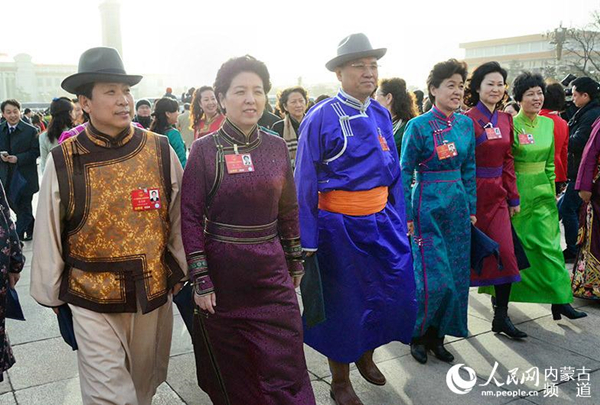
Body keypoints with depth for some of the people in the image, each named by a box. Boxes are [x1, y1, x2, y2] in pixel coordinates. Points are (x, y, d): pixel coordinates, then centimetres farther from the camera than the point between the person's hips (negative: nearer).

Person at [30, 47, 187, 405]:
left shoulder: (160, 151, -6)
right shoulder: (63, 162, -9)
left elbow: (178, 218, 3)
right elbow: (48, 235, 0)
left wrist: (179, 272, 9)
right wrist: (51, 294, 7)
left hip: (155, 297, 2)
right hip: (93, 304, -2)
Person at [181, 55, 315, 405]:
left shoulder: (277, 147, 2)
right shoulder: (204, 150, -7)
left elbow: (289, 210, 10)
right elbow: (190, 217, -7)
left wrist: (295, 263, 12)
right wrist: (200, 280, -10)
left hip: (272, 271, 2)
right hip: (223, 273, -2)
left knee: (286, 365, 6)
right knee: (230, 369, 15)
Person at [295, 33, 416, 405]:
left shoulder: (381, 114, 5)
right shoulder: (322, 117, -12)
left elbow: (393, 172, 11)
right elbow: (305, 182, -11)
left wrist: (399, 221, 9)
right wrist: (307, 240, -11)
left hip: (382, 221, 6)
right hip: (339, 225, -5)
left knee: (396, 292, 11)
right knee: (342, 302, 9)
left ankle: (367, 354, 41)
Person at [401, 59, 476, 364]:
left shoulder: (466, 124, 8)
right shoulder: (418, 126, -9)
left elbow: (469, 169, 13)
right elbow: (405, 173, -8)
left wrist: (471, 208, 11)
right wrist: (407, 215, -10)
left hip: (458, 205, 6)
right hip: (428, 207, -6)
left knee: (457, 276, 9)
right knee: (434, 278, -6)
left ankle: (437, 335, 25)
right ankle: (418, 335, 18)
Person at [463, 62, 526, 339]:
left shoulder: (505, 120, 10)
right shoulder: (468, 120, -10)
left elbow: (507, 160, 13)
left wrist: (513, 197, 10)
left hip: (497, 195, 6)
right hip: (472, 194, -6)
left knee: (505, 253, 0)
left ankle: (501, 317, 12)